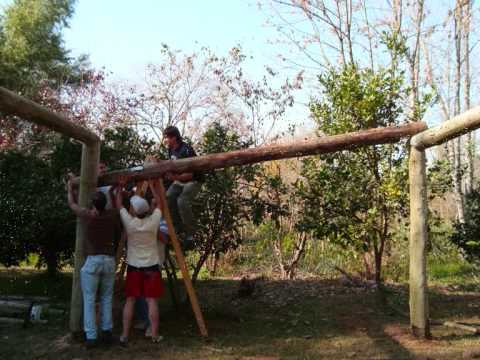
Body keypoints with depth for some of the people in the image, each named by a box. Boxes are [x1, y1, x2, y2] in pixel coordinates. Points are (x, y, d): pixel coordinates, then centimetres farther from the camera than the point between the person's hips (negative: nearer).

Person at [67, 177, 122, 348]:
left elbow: (71, 204, 13)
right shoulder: (113, 214, 0)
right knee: (106, 298, 16)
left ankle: (91, 337, 0)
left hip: (92, 261, -3)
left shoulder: (89, 215, -7)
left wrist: (70, 187, 27)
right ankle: (107, 331, 12)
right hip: (110, 260, 3)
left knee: (89, 300, 3)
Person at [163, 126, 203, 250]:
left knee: (182, 202, -28)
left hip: (193, 181, -8)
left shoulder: (186, 151, -25)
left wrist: (176, 177, -42)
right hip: (179, 180, 8)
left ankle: (190, 234, -15)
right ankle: (178, 227, 4)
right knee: (168, 198, -11)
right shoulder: (171, 150, 1)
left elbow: (190, 174, -28)